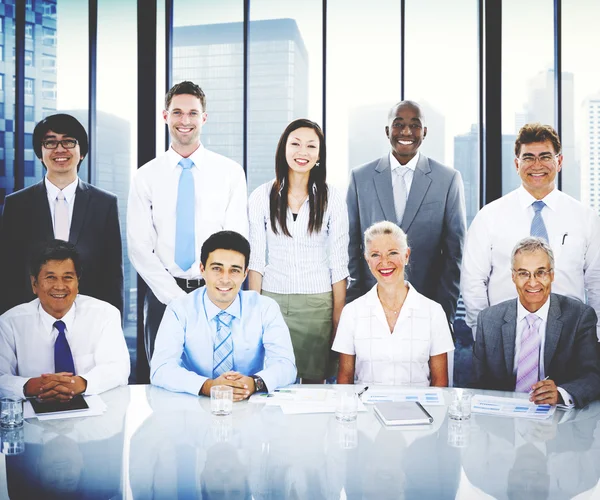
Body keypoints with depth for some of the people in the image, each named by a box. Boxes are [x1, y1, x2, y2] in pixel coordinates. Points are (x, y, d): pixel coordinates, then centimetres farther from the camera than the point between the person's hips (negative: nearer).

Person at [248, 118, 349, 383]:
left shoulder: (332, 200, 0)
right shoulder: (261, 197, 2)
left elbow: (338, 264, 1)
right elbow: (256, 259, 3)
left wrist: (338, 319, -3)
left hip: (317, 304, 0)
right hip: (272, 301, 1)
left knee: (315, 380, 5)